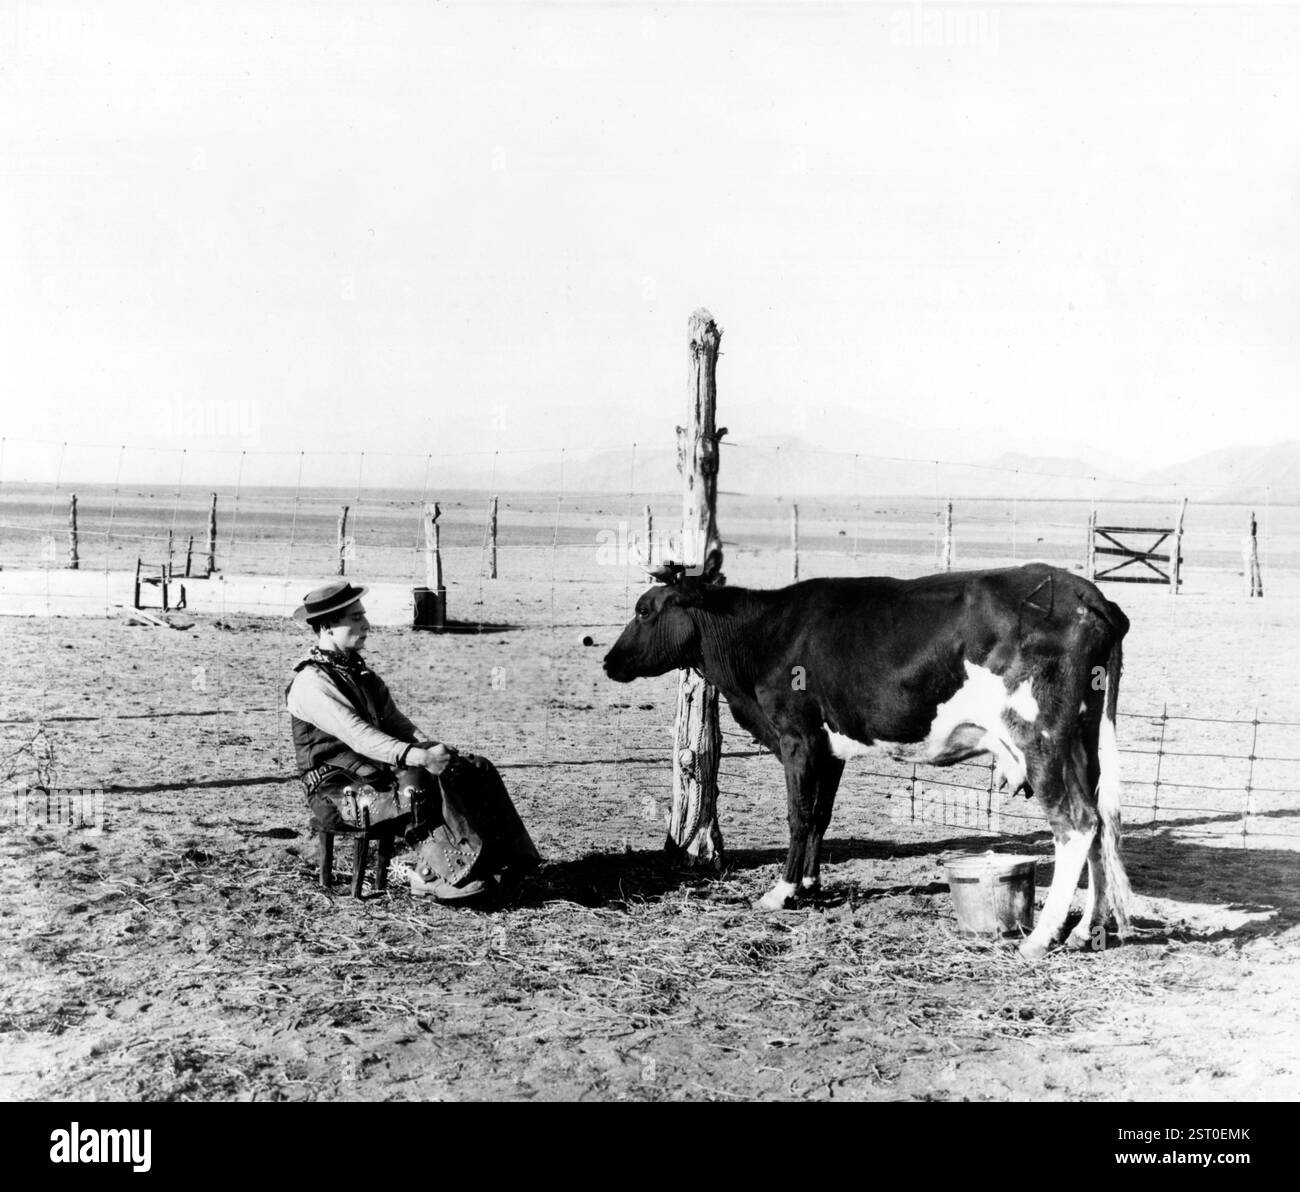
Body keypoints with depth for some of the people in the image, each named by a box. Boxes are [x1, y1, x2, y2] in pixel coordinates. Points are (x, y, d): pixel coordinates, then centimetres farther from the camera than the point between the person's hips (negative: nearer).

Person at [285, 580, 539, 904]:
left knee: (477, 770, -9)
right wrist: (416, 757, -37)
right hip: (338, 792, -8)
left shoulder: (359, 671, 17)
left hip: (383, 772, 8)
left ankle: (495, 863, -21)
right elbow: (358, 736, -25)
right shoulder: (311, 683, -13)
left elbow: (394, 722, 12)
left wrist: (430, 748, -8)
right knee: (420, 781, -35)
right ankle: (436, 874, -31)